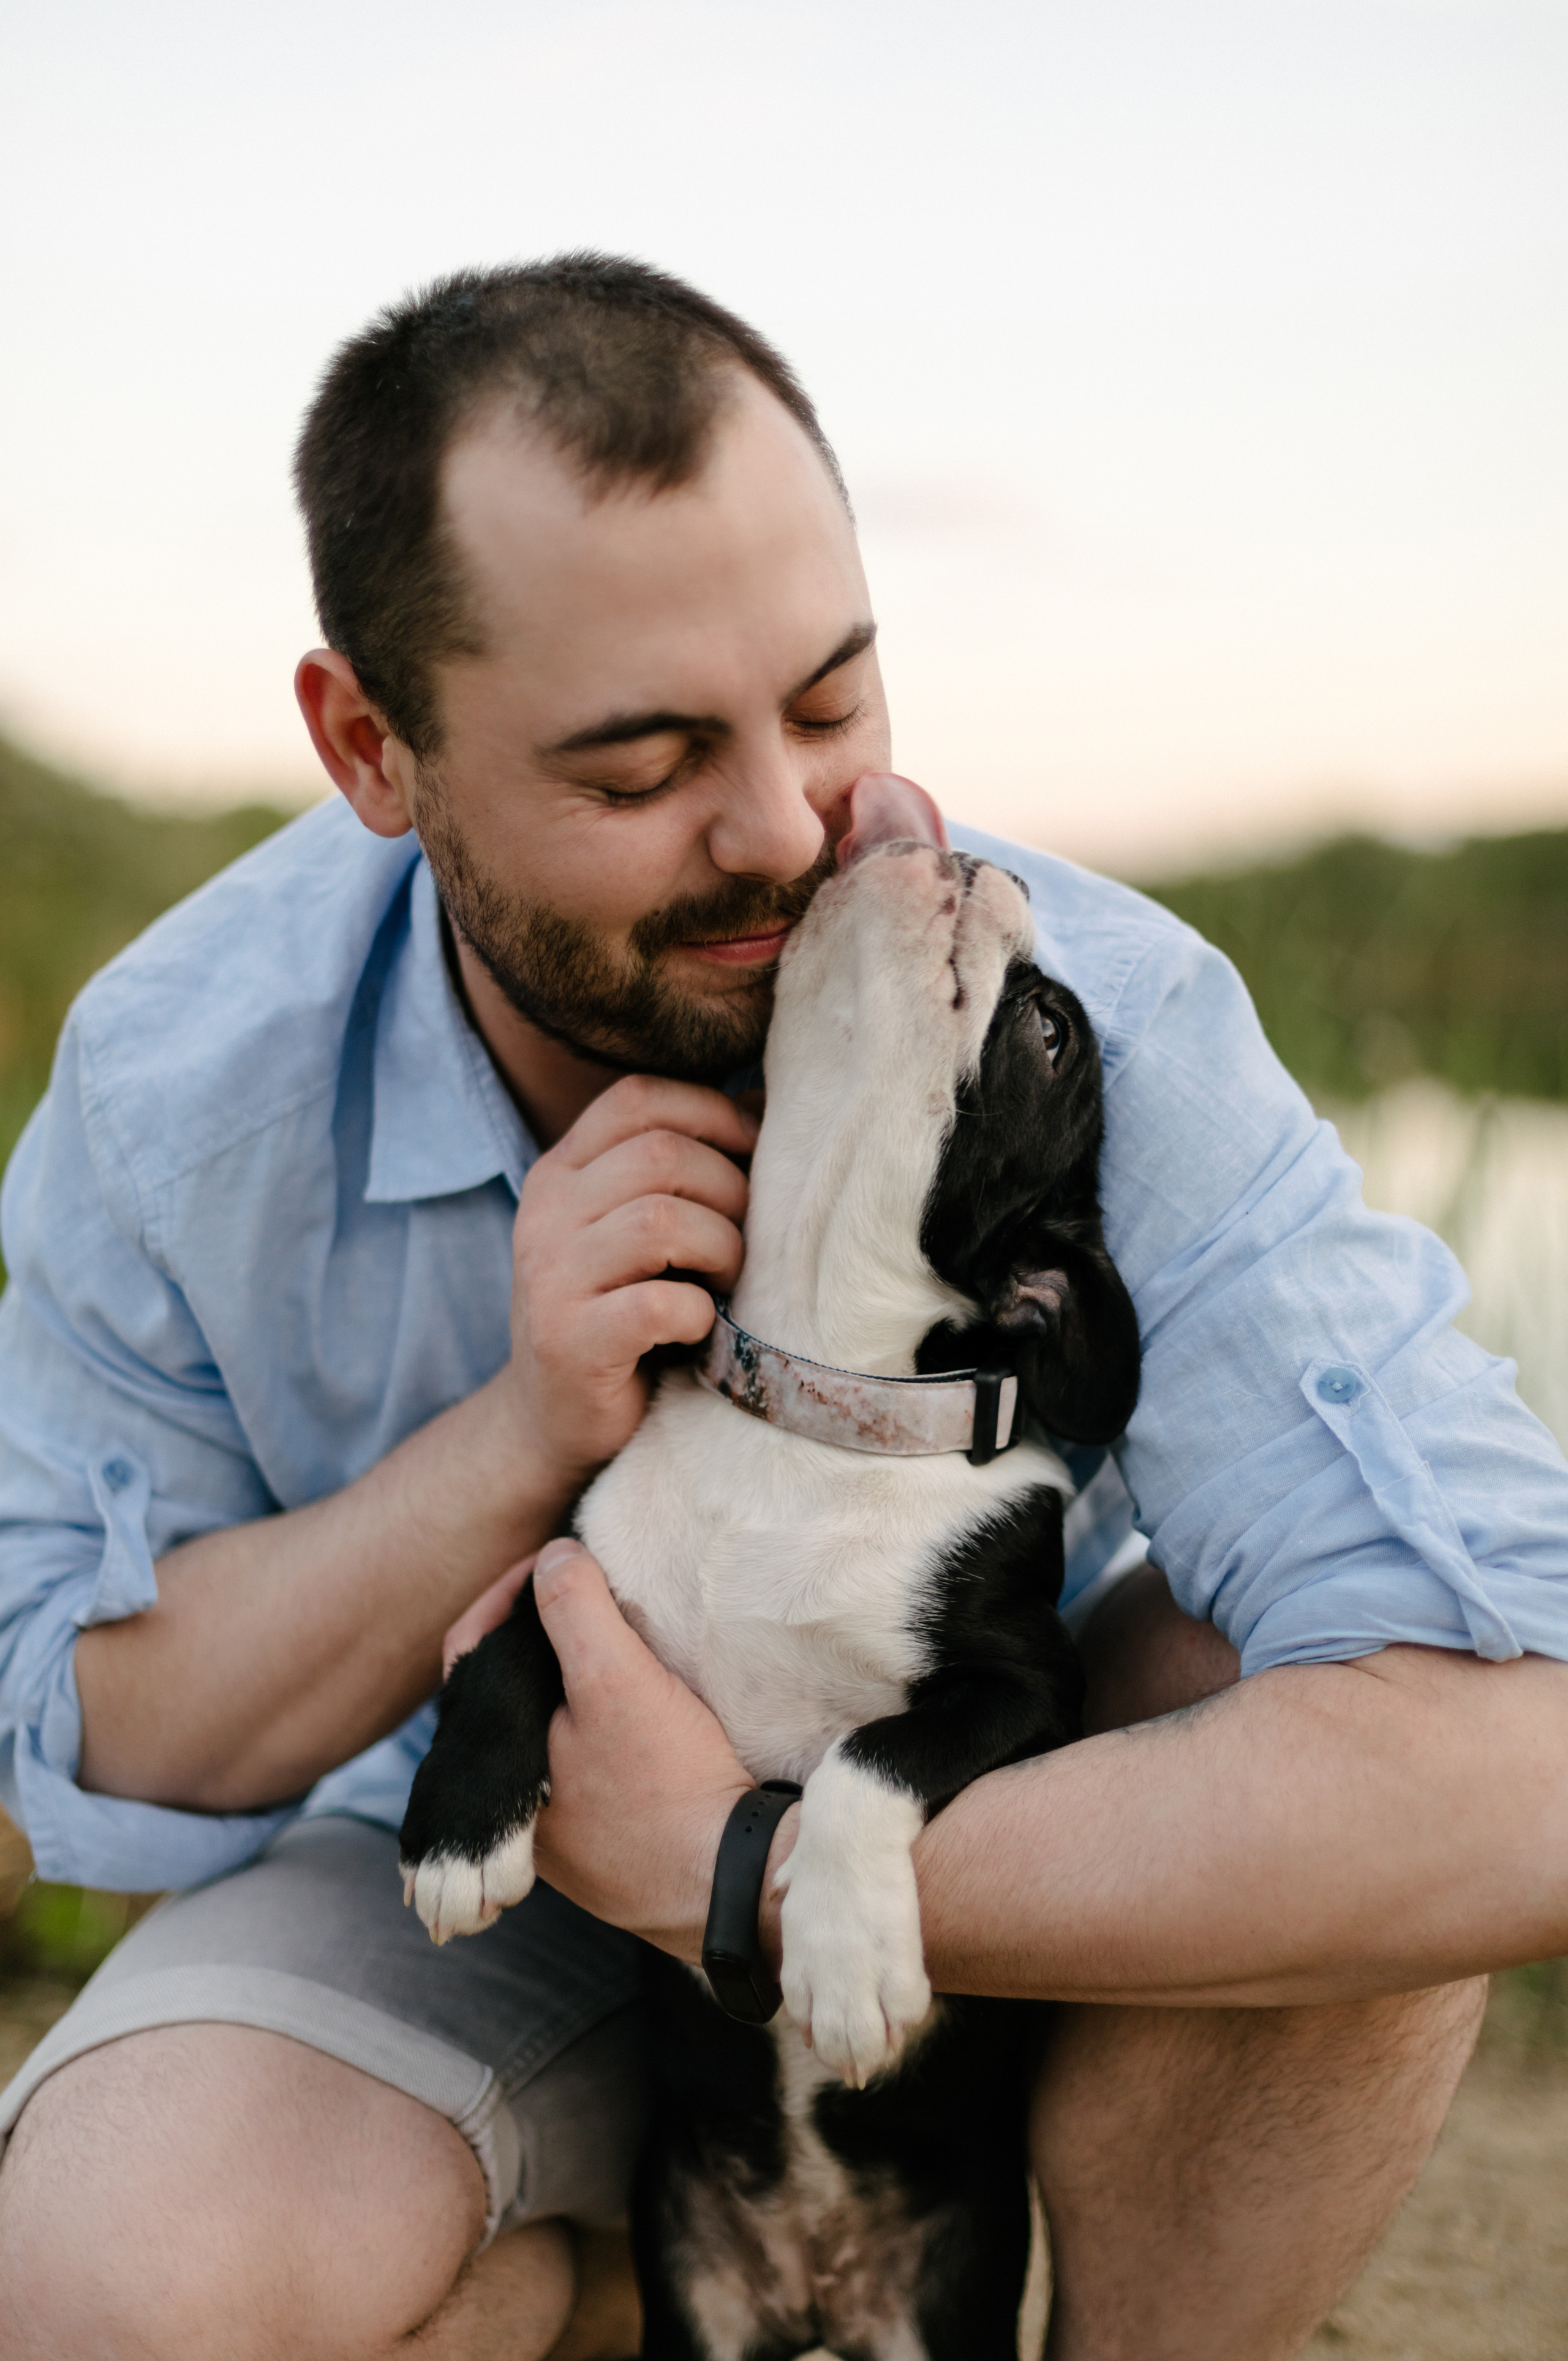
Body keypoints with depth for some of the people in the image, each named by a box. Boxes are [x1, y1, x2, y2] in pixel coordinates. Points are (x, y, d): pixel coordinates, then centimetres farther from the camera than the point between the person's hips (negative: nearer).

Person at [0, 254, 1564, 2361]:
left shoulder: (1107, 1027, -28)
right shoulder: (178, 1089, -20)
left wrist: (752, 1871, -37)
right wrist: (520, 1440, -30)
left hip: (995, 1827, 0)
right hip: (474, 1888, 1)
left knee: (1336, 1771, -33)